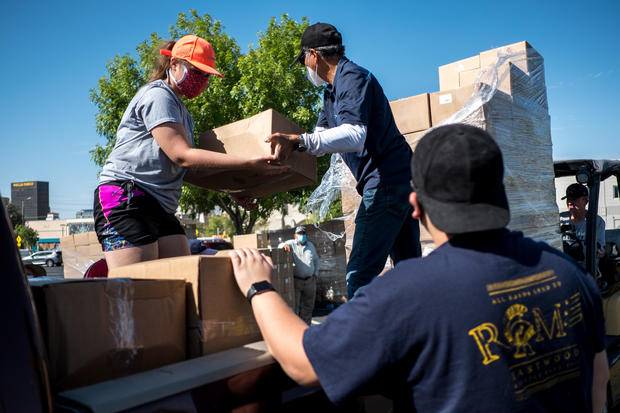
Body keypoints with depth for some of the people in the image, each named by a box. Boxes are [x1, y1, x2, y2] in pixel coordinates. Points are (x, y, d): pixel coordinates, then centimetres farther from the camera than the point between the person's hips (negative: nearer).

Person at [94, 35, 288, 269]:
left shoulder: (182, 113, 25)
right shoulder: (157, 95, -5)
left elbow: (183, 170, 22)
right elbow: (182, 155, -17)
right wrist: (248, 164, -20)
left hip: (161, 208, 9)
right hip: (126, 198, -9)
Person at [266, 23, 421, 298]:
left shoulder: (352, 78, -12)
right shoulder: (333, 90, 21)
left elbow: (355, 136, -29)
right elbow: (320, 137, 26)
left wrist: (299, 141, -39)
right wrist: (289, 147, 15)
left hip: (385, 181, -11)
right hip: (401, 180, 11)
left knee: (360, 273, -12)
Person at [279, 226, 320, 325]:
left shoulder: (311, 245, 16)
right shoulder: (291, 244, 3)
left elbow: (316, 261, 23)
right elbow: (280, 246, -14)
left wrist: (315, 273, 11)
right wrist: (284, 245, -37)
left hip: (310, 280, 4)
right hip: (296, 280, -4)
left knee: (308, 305, 10)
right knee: (294, 305, -6)